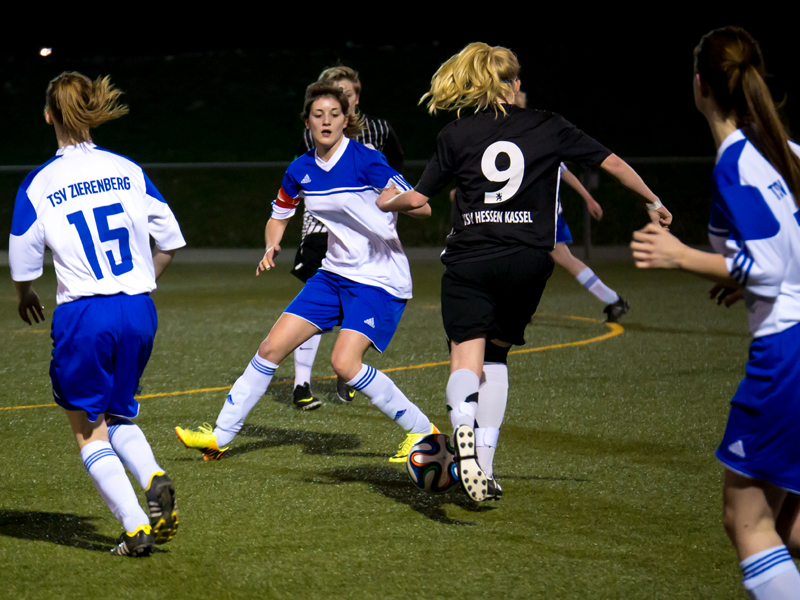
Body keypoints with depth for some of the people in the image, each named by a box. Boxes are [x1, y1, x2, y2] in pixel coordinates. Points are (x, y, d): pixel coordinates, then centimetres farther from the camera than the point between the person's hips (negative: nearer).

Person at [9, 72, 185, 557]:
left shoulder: (38, 186, -6)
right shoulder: (129, 171, 2)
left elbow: (23, 268, 0)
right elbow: (171, 240, 8)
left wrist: (26, 297, 23)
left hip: (83, 316, -4)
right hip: (138, 310, 4)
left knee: (89, 430, 13)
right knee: (119, 415, 23)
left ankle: (136, 528, 1)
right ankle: (155, 480, -6)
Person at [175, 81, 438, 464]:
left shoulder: (365, 161, -16)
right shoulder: (301, 171, 2)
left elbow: (422, 209, -20)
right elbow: (278, 217, 19)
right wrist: (272, 247, -2)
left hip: (380, 279, -6)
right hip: (335, 273, 6)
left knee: (344, 362, -22)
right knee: (272, 347, 2)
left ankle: (421, 430, -5)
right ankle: (221, 435, 14)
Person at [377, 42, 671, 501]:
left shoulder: (456, 133, 6)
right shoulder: (549, 127, 9)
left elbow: (418, 198, 9)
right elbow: (613, 163, 14)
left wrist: (388, 201, 31)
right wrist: (653, 202, 29)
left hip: (469, 261, -1)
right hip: (528, 261, 1)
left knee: (467, 361, -5)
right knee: (496, 356, 18)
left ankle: (463, 422, -39)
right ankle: (485, 469, 12)